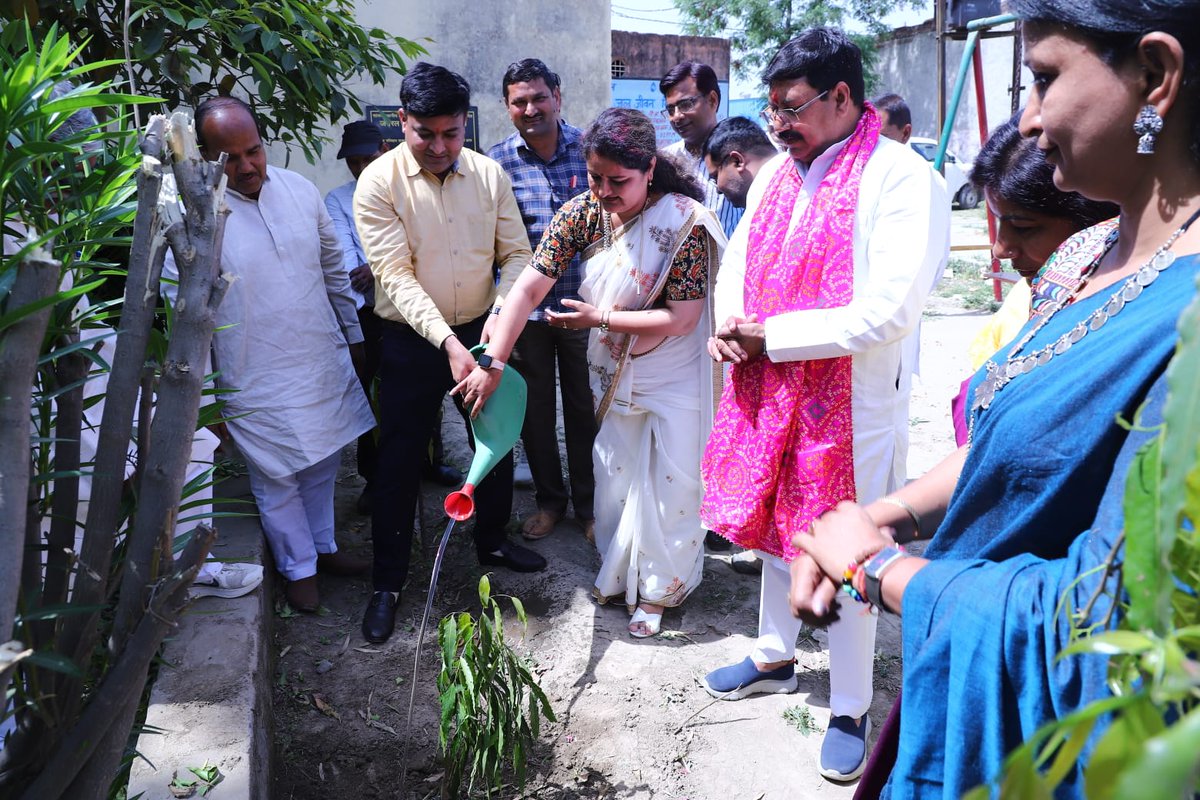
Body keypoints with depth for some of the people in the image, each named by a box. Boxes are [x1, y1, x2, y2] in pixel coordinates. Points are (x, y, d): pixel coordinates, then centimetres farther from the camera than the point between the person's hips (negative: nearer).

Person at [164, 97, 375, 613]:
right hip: (257, 380, -4)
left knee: (323, 464, 20)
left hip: (325, 362, 5)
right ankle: (299, 567, 30)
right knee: (277, 478, 9)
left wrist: (353, 333, 16)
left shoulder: (299, 189, 0)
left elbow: (333, 269, 11)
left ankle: (324, 546, 41)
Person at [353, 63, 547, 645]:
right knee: (399, 460, 4)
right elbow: (396, 276, -20)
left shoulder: (489, 175, -3)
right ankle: (388, 583, 20)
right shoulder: (379, 183, -13)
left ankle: (492, 541, 41)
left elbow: (517, 254, -2)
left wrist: (501, 315, -20)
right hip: (412, 341, -3)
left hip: (481, 332, 4)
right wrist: (448, 342, -31)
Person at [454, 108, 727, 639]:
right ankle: (618, 573, 39)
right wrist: (492, 363, -22)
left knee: (668, 487, 6)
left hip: (674, 379, -4)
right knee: (613, 477, 17)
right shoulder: (583, 211, -12)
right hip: (613, 373, 5)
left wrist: (599, 318, -20)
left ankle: (658, 589, 27)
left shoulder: (684, 220, -24)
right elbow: (529, 287, -16)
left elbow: (682, 317, -25)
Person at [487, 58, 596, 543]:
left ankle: (588, 503, 29)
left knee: (584, 407, 10)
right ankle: (549, 499, 33)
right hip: (525, 305, 1)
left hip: (583, 301, 0)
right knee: (535, 409, 13)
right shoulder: (497, 162, -3)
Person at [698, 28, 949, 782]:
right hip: (770, 388, 7)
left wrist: (769, 335, -18)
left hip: (853, 404, -7)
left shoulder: (903, 178, -15)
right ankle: (776, 656, 44)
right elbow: (739, 259, 17)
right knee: (775, 529, 21)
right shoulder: (778, 171, 8)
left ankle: (851, 711, 25)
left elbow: (888, 314, -22)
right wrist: (730, 322, -5)